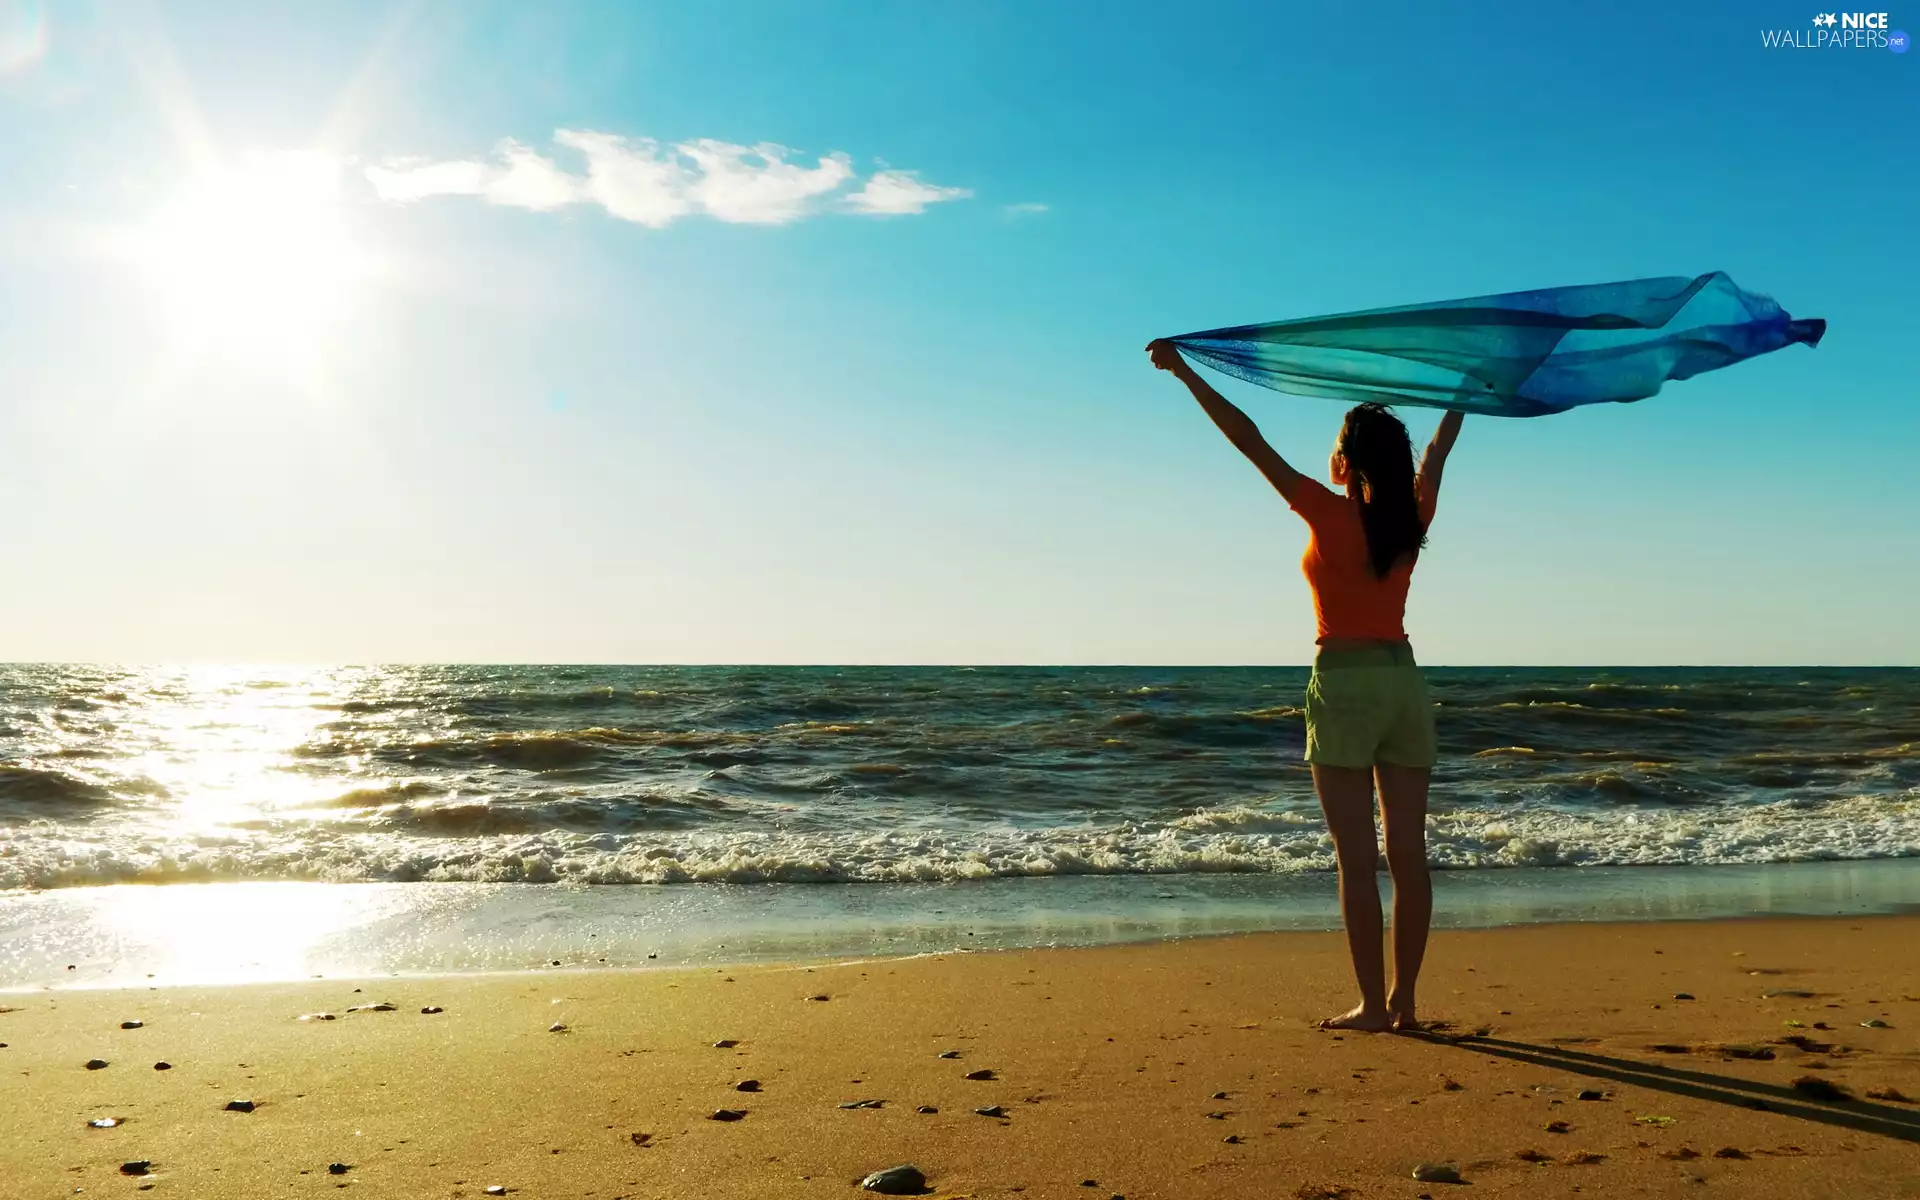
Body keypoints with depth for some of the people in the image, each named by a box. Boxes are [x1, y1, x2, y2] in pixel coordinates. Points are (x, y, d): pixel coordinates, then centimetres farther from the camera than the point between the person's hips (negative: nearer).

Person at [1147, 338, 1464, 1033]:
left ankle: (1372, 1005, 1)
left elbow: (1251, 443, -10)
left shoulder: (1331, 515, -10)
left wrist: (1185, 373, -6)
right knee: (1408, 855, 6)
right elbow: (1438, 452, 23)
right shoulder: (1412, 517, 5)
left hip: (1345, 683, -6)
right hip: (1405, 682, 6)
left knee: (1357, 858, -2)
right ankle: (1403, 1000, 13)